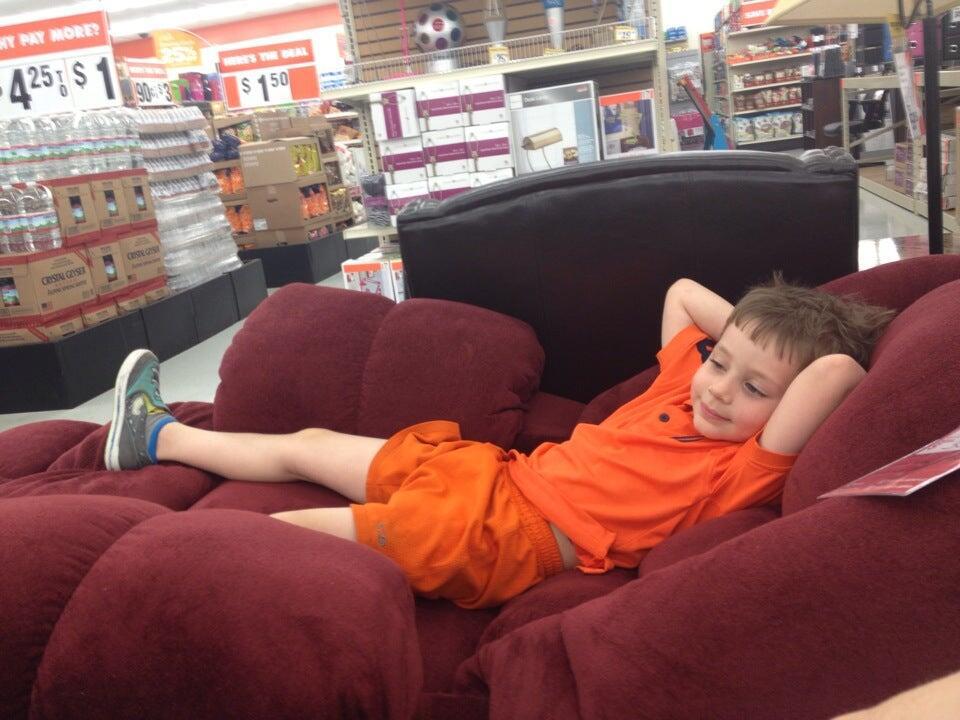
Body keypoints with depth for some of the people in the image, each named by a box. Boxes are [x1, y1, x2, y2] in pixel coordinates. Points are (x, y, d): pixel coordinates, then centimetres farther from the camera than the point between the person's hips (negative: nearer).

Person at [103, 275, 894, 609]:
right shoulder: (683, 387, 7)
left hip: (498, 534, -8)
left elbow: (836, 373, -30)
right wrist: (749, 330, 10)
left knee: (280, 530, -5)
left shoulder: (742, 471, -16)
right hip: (492, 470, 8)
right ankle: (157, 437, 39)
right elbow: (681, 292, 21)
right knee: (309, 444, 18)